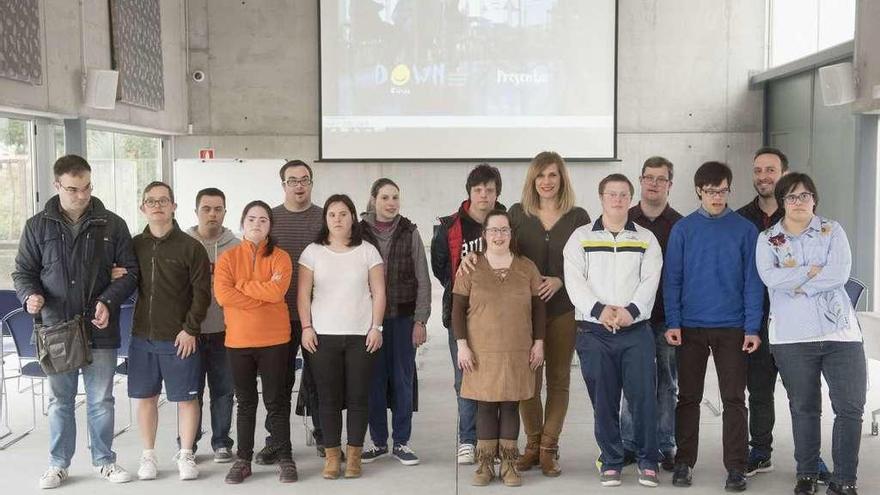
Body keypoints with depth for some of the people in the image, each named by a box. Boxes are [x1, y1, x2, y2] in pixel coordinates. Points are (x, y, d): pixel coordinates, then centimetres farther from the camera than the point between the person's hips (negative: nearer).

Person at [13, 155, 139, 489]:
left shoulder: (112, 225, 1)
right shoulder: (38, 226, 2)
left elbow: (130, 271, 3)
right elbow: (23, 271, 8)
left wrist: (108, 301, -12)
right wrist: (30, 295, -13)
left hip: (100, 329, 0)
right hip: (55, 329, 1)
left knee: (101, 400, 10)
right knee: (60, 400, 11)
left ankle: (104, 461, 25)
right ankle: (59, 464, 25)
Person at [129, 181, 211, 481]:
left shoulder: (190, 247, -5)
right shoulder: (134, 246, 7)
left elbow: (202, 292, -7)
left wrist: (190, 329, -10)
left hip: (179, 338, -3)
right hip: (142, 336, 4)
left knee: (186, 397, 3)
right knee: (145, 397, 10)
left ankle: (185, 456, 16)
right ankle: (148, 456, 23)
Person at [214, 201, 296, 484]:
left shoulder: (280, 257, -1)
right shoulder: (228, 257, 2)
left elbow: (276, 292, -18)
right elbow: (222, 294, -13)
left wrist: (241, 285, -10)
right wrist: (263, 295, -14)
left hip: (274, 340, -2)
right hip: (238, 341, 2)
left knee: (276, 401, 5)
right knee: (246, 402, 12)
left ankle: (285, 459, 14)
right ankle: (243, 459, 20)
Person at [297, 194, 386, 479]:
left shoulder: (368, 251, 5)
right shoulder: (313, 252, 6)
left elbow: (378, 293, 3)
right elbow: (303, 293, 5)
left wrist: (376, 327, -4)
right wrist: (306, 327, -3)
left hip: (361, 335, 0)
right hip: (323, 336, 1)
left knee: (358, 397, 2)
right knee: (328, 398, 3)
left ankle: (354, 454, 12)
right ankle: (332, 454, 12)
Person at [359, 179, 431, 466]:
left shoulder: (409, 233, 2)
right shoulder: (360, 232, 2)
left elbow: (422, 280, 2)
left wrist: (420, 320, -4)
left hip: (403, 318, 0)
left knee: (403, 380, 4)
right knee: (374, 380, 4)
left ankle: (401, 442, 14)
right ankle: (378, 441, 17)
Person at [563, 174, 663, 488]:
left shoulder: (646, 239, 11)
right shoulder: (581, 237, 8)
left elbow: (650, 281, -1)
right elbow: (574, 281, -3)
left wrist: (631, 310, -18)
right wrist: (598, 309, -18)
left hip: (636, 330, 0)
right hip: (594, 332, 0)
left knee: (643, 396, -2)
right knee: (603, 400, 5)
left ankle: (648, 461, 13)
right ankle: (611, 462, 17)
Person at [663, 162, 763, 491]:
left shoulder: (745, 229, 1)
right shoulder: (683, 229, 2)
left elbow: (752, 281, 0)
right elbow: (672, 278, 1)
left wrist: (752, 327, -7)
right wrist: (673, 323, -6)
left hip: (733, 328, -1)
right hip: (690, 327, 1)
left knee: (734, 400, 3)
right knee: (688, 398, 8)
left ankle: (736, 467, 10)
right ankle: (684, 462, 18)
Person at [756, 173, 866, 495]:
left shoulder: (832, 231, 9)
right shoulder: (767, 239, 8)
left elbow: (841, 273, -8)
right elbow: (770, 277, -10)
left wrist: (797, 284, -9)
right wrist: (814, 271, -10)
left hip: (840, 332, 0)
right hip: (792, 336, 0)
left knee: (850, 407, -2)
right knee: (804, 408, 8)